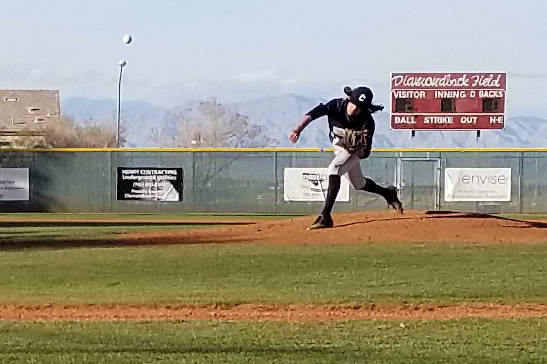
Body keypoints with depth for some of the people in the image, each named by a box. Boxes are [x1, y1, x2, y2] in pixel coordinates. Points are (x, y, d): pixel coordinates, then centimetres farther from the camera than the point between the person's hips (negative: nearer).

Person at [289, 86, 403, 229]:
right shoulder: (337, 105, -26)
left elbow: (365, 153, -24)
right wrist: (298, 129, -53)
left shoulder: (367, 122, -30)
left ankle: (325, 217, -35)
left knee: (334, 169, -32)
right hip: (338, 148, 5)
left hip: (355, 151, -5)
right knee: (359, 184, 23)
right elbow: (314, 113, -40)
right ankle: (388, 193, 51)